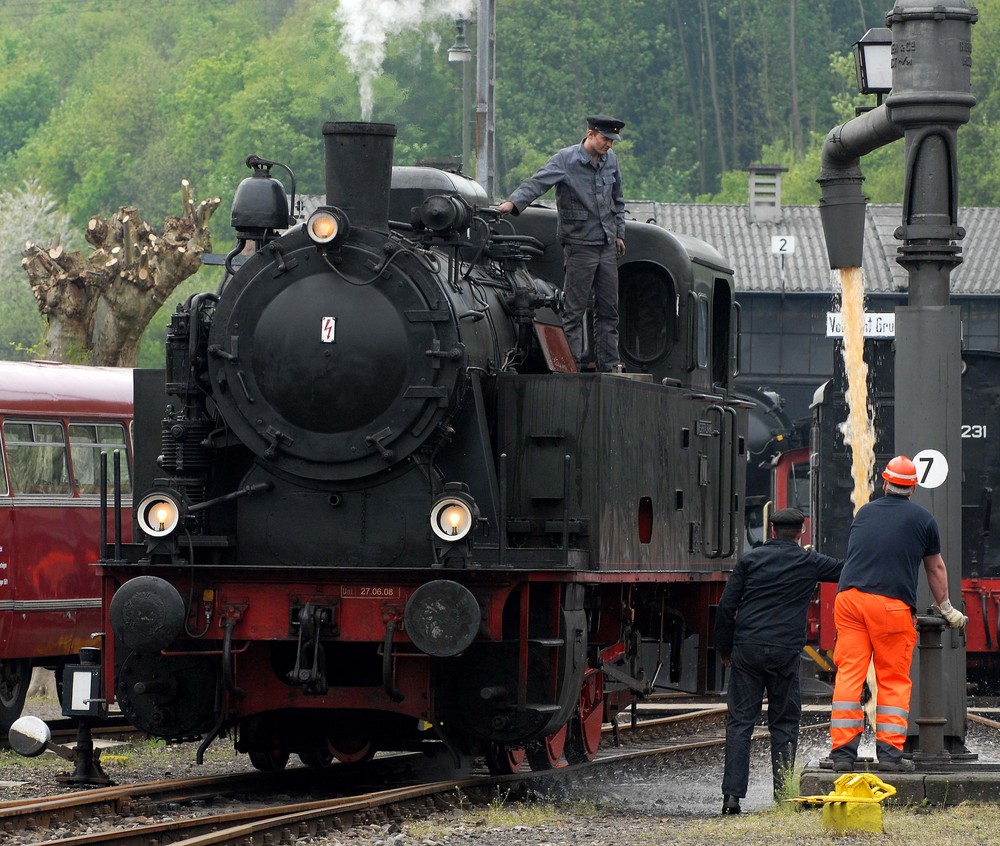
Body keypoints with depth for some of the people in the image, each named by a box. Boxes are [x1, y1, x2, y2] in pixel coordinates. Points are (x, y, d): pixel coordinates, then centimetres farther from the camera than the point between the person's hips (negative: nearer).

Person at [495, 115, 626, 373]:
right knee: (574, 309, -5)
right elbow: (537, 183, -24)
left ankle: (610, 366, 16)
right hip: (579, 243, -6)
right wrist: (513, 202, -40)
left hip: (607, 245, 6)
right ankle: (572, 366, -2)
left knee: (609, 308, 9)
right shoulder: (565, 160, -11)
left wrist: (619, 233, 21)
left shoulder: (610, 160, 9)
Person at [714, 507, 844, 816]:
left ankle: (732, 795, -6)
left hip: (747, 649, 1)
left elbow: (727, 605, 5)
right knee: (784, 723, 8)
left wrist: (724, 648, 14)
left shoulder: (751, 559, 7)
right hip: (785, 651, -1)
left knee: (740, 721, 2)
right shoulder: (809, 562, 4)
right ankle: (783, 795, 3)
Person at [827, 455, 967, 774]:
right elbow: (936, 568, 21)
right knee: (893, 679, 4)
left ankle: (842, 751, -1)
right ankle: (890, 752, 0)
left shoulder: (864, 512, 18)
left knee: (849, 674, 2)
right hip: (892, 604, -3)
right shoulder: (923, 519, 8)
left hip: (849, 596, 3)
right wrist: (945, 608, 36)